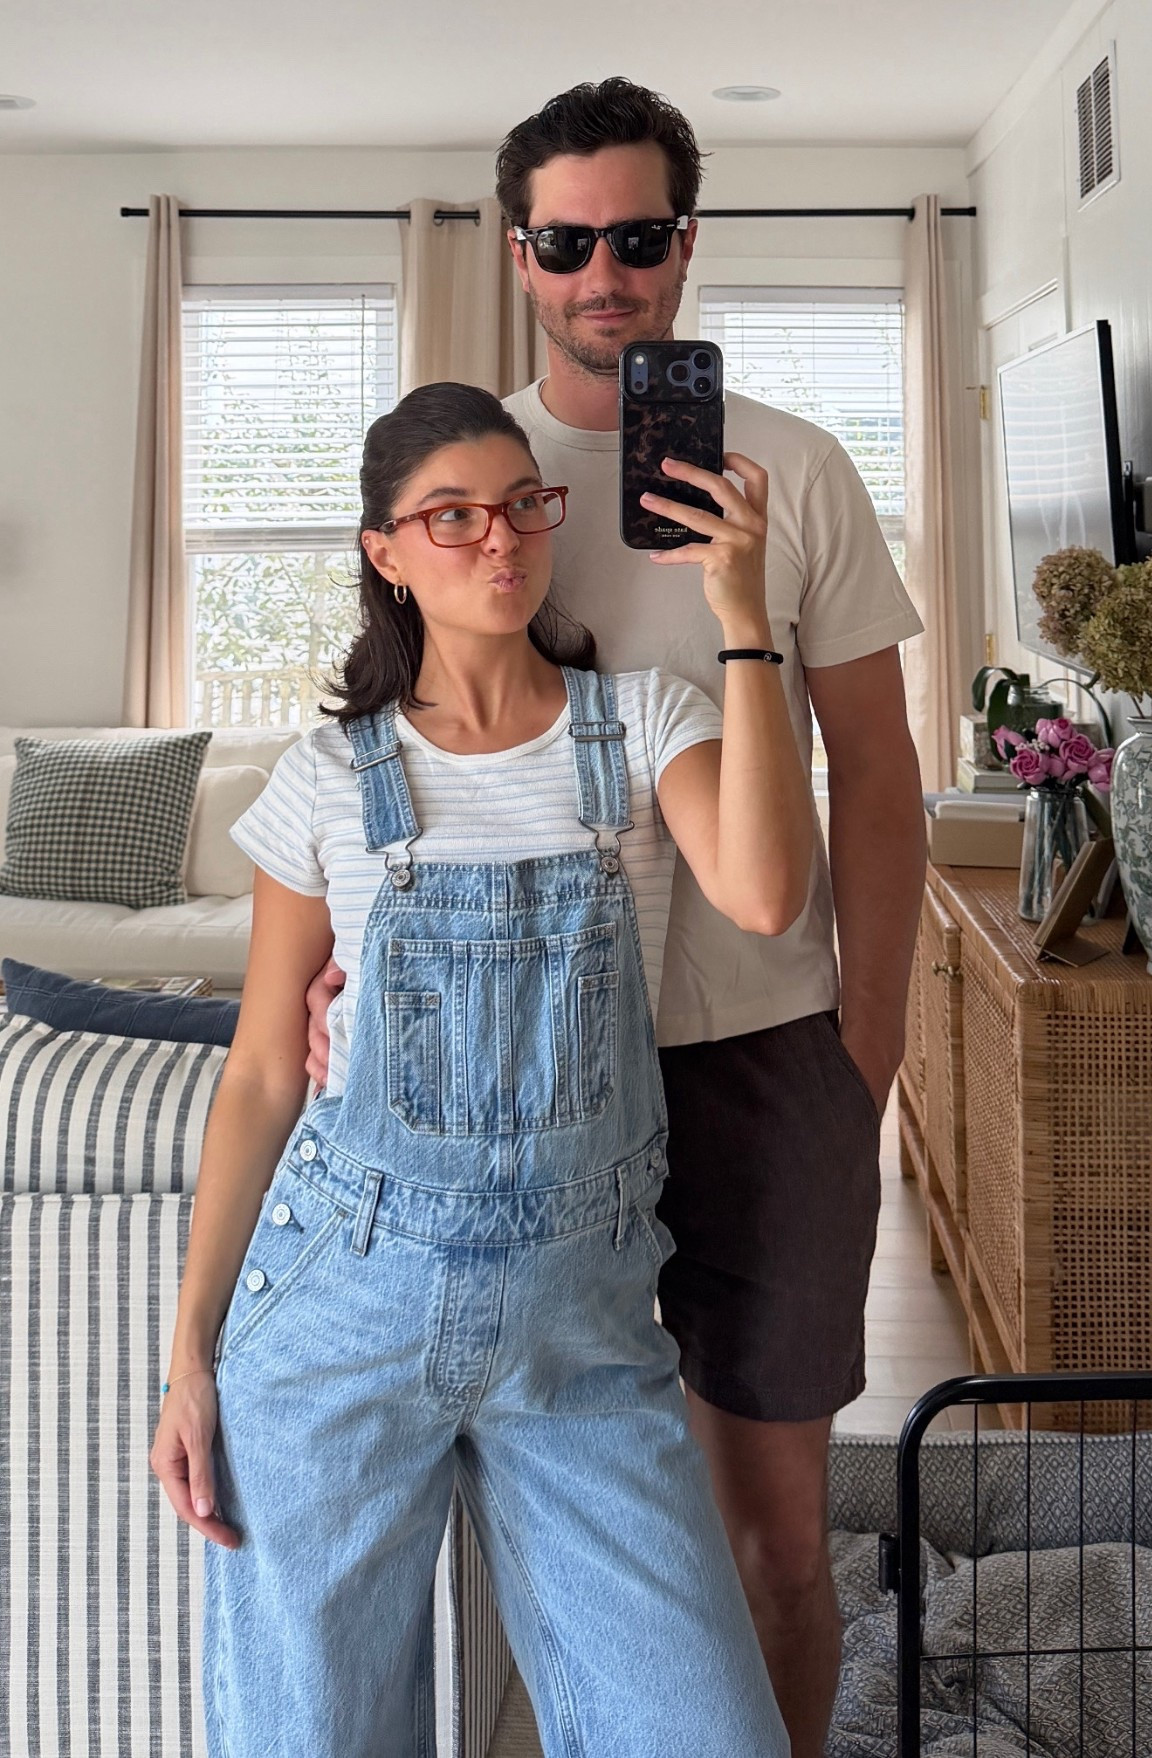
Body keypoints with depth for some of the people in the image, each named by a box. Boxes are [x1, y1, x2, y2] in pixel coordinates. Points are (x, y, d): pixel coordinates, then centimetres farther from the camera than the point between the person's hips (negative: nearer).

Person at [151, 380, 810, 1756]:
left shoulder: (644, 727, 2)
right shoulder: (331, 778, 1)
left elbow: (763, 897, -19)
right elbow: (260, 1075, 4)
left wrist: (740, 614, -18)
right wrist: (192, 1353, 2)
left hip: (581, 1315, 1)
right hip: (345, 1300, 0)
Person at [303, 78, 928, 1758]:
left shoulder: (797, 469, 1)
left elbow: (876, 776, 3)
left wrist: (867, 1056, -2)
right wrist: (352, 951, -10)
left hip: (763, 1049, -1)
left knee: (777, 1525, 7)